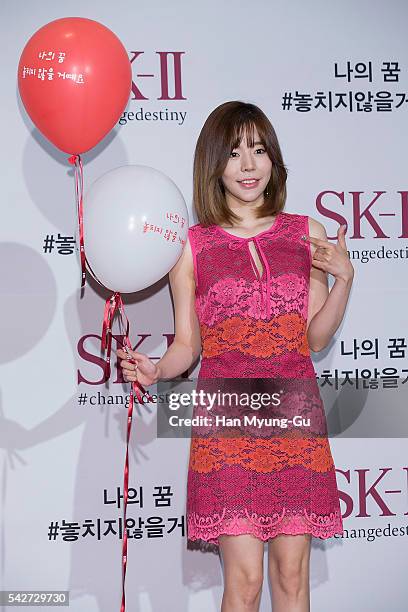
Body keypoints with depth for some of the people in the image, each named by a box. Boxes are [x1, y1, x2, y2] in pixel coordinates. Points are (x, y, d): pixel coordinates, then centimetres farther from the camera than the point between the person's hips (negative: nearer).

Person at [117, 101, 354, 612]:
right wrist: (155, 371, -15)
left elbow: (316, 338, 10)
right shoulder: (191, 247, 3)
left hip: (295, 415, 2)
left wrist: (344, 278, -4)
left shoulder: (308, 235, 8)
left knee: (292, 570, 7)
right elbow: (187, 345, 5)